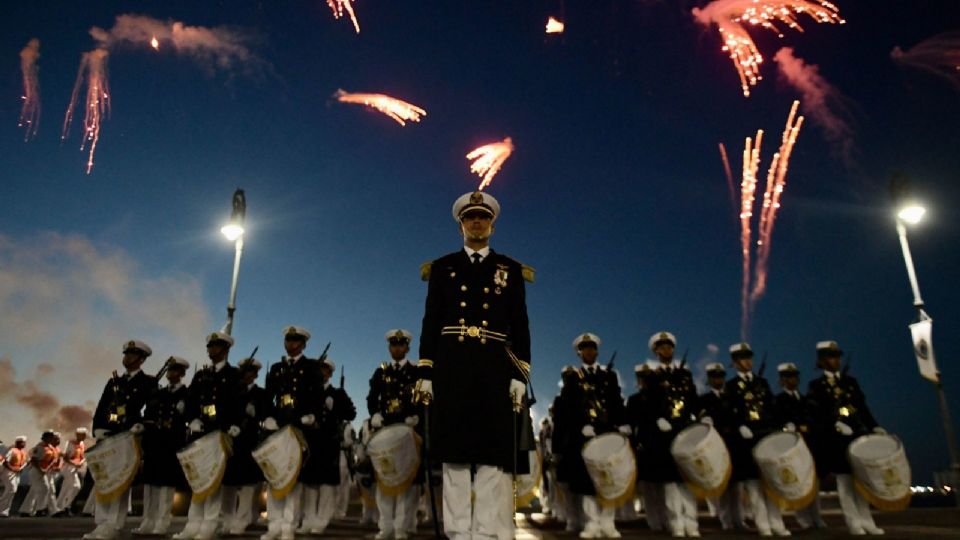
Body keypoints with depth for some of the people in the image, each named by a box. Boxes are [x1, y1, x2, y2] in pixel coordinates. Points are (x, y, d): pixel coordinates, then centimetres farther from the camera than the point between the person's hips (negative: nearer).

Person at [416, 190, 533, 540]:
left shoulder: (510, 270, 13)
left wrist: (519, 375, -2)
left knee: (494, 452, -3)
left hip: (495, 368, 0)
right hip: (452, 367, 0)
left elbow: (520, 327, 8)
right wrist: (426, 373, 0)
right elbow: (430, 323, 10)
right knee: (454, 452, 1)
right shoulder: (442, 268, 14)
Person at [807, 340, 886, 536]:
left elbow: (862, 408, 13)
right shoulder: (816, 385, 0)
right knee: (844, 479, -3)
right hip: (834, 438, -5)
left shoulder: (850, 381, 16)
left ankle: (866, 521, 14)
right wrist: (836, 424, -23)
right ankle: (854, 523, 3)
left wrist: (874, 427, 1)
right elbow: (817, 414, -10)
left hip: (857, 433, 5)